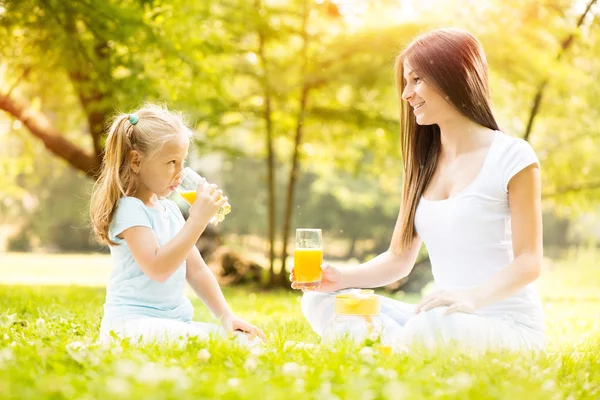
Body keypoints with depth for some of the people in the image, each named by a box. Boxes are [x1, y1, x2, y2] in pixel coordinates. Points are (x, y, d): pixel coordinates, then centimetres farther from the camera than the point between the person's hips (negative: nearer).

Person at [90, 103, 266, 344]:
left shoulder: (170, 209, 15)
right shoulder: (129, 209, -12)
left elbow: (196, 270, 18)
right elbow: (157, 268, -25)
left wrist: (226, 315, 8)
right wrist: (198, 220, -24)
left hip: (175, 322, 9)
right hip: (133, 322, -9)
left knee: (242, 338, -6)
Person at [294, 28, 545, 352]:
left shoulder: (512, 156, -7)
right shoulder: (423, 165, 14)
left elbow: (528, 263, -12)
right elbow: (399, 259, 12)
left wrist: (473, 296, -31)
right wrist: (343, 278, -6)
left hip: (510, 327, -6)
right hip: (446, 319, 7)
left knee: (434, 326, -40)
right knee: (320, 302, -8)